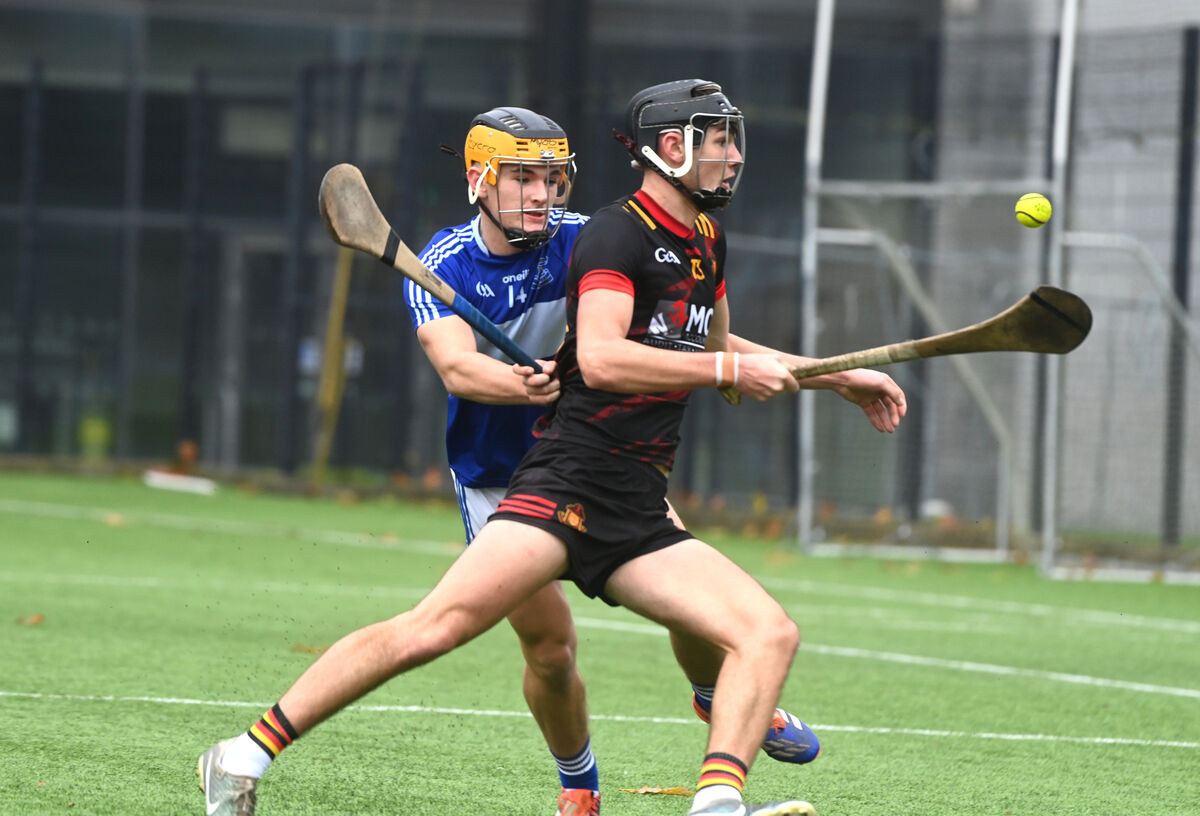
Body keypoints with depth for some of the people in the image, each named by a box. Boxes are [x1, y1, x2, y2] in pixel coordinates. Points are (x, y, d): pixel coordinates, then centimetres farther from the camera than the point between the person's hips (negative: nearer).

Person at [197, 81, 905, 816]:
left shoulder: (707, 244, 19)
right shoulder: (618, 233, -7)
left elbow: (713, 347, 39)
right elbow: (600, 357, -23)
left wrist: (839, 377, 38)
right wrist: (730, 371, -18)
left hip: (640, 519, 8)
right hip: (567, 486, -8)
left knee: (770, 633, -8)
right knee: (434, 629, -22)